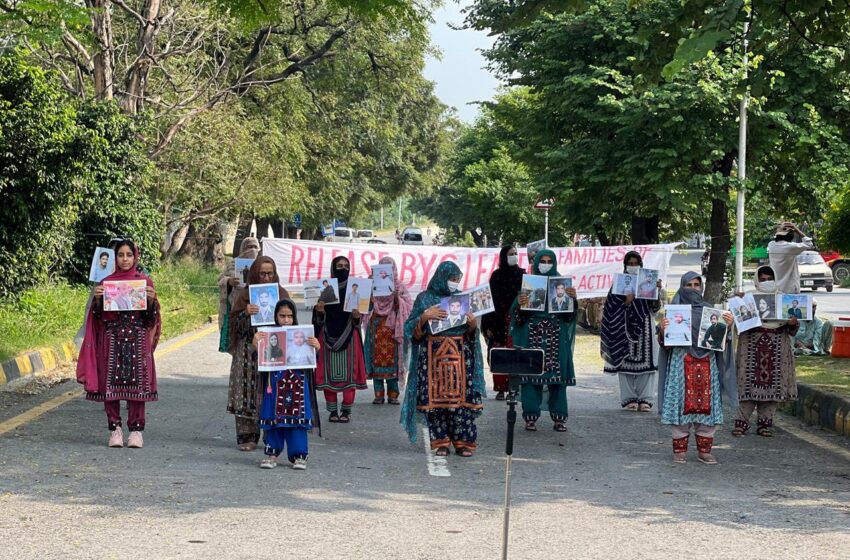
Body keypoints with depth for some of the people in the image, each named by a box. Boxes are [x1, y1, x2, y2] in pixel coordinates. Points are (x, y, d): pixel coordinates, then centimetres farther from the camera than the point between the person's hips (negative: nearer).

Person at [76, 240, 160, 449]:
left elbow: (151, 317, 5)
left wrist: (152, 300, -13)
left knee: (136, 382, -4)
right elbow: (99, 316, 9)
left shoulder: (145, 281, 7)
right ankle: (115, 429, 5)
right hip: (112, 339, 1)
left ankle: (136, 430, 1)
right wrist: (97, 298, -9)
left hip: (137, 339, -1)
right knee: (110, 382, -3)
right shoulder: (106, 282, 9)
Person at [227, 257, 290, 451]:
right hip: (248, 352, -1)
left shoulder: (281, 294, 9)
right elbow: (234, 323, 2)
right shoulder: (244, 294, 6)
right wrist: (245, 313, -17)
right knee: (247, 392, -3)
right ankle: (247, 437, 2)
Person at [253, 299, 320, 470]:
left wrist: (316, 347, -16)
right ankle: (272, 454, 14)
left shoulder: (301, 334, 2)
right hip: (275, 383, 0)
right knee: (274, 417, 4)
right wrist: (256, 345, -23)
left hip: (297, 385, 0)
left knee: (296, 418, 1)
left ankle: (298, 455, 8)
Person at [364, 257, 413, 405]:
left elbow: (409, 306, -2)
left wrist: (397, 298, -18)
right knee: (376, 358, -2)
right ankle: (379, 394, 2)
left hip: (393, 328, -1)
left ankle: (393, 394, 2)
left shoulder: (399, 287, 6)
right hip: (376, 328, 1)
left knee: (393, 359, -3)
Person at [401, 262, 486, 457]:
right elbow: (411, 329, 2)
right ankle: (440, 441, 5)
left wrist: (473, 325, -5)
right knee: (436, 397, -3)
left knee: (461, 396, -5)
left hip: (459, 355, 2)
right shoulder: (425, 298, 5)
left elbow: (470, 332, 17)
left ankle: (463, 442, -2)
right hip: (433, 355, -1)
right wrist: (425, 316, -15)